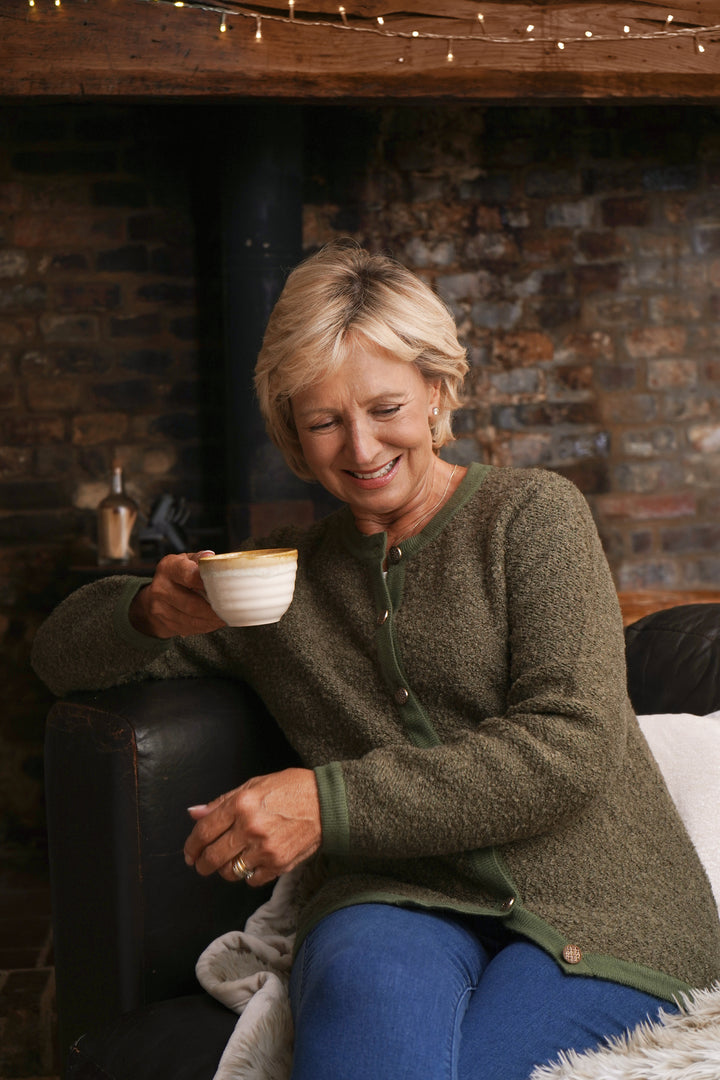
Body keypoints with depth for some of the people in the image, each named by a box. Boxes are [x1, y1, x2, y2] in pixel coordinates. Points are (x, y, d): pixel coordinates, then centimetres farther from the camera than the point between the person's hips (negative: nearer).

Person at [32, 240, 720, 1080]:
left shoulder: (530, 513, 5)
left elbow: (571, 747, -8)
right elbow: (63, 653, 23)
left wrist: (330, 799, -16)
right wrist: (153, 610, -2)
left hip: (598, 913, -1)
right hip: (402, 906, 2)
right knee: (373, 990, -35)